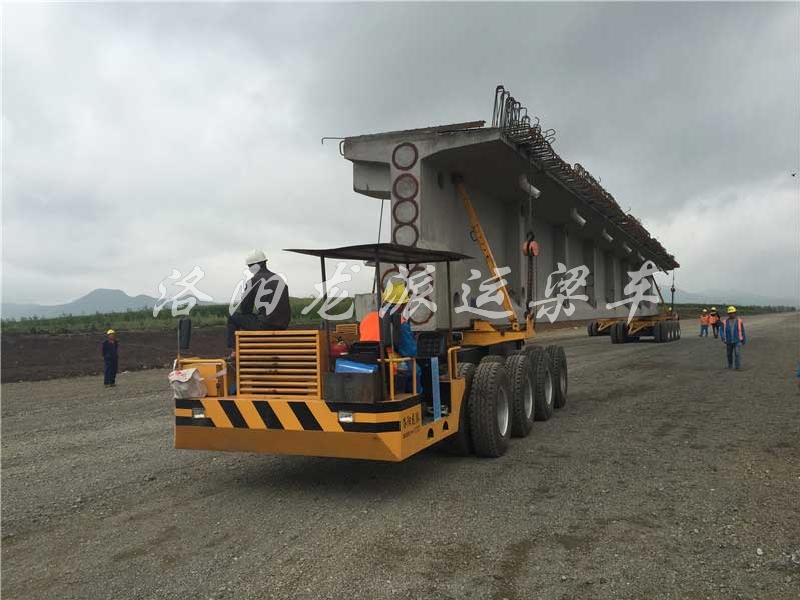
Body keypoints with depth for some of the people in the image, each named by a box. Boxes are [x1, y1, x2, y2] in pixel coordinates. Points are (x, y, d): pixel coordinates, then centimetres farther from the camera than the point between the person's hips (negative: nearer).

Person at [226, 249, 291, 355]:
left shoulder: (253, 281, -5)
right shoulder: (280, 279, 14)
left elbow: (244, 310, -1)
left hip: (264, 325, -7)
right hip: (282, 326, 7)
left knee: (233, 318, 13)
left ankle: (234, 351, 9)